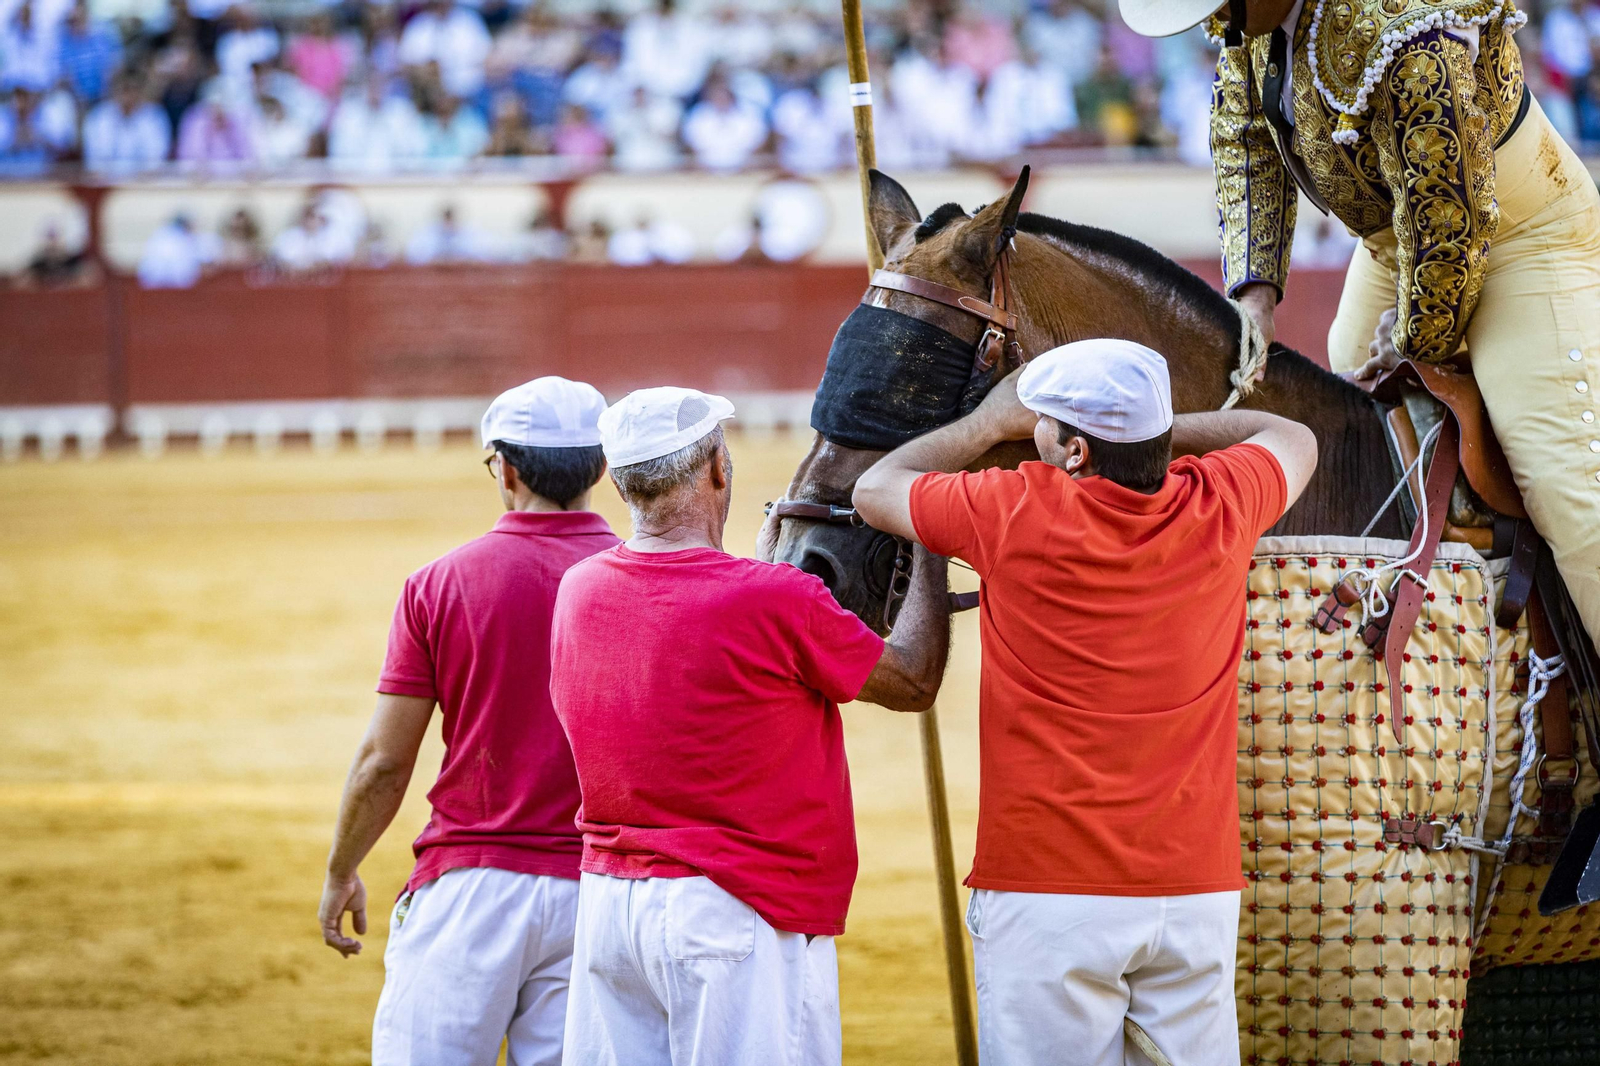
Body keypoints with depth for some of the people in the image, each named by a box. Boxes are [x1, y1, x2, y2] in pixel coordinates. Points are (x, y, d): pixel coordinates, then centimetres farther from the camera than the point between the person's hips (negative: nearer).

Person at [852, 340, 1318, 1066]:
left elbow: (876, 488, 10)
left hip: (1046, 892, -3)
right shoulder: (1217, 509, 0)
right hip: (1197, 892, 3)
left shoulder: (1019, 516, -9)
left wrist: (992, 421, 22)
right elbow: (1293, 439, 24)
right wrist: (1153, 429, 23)